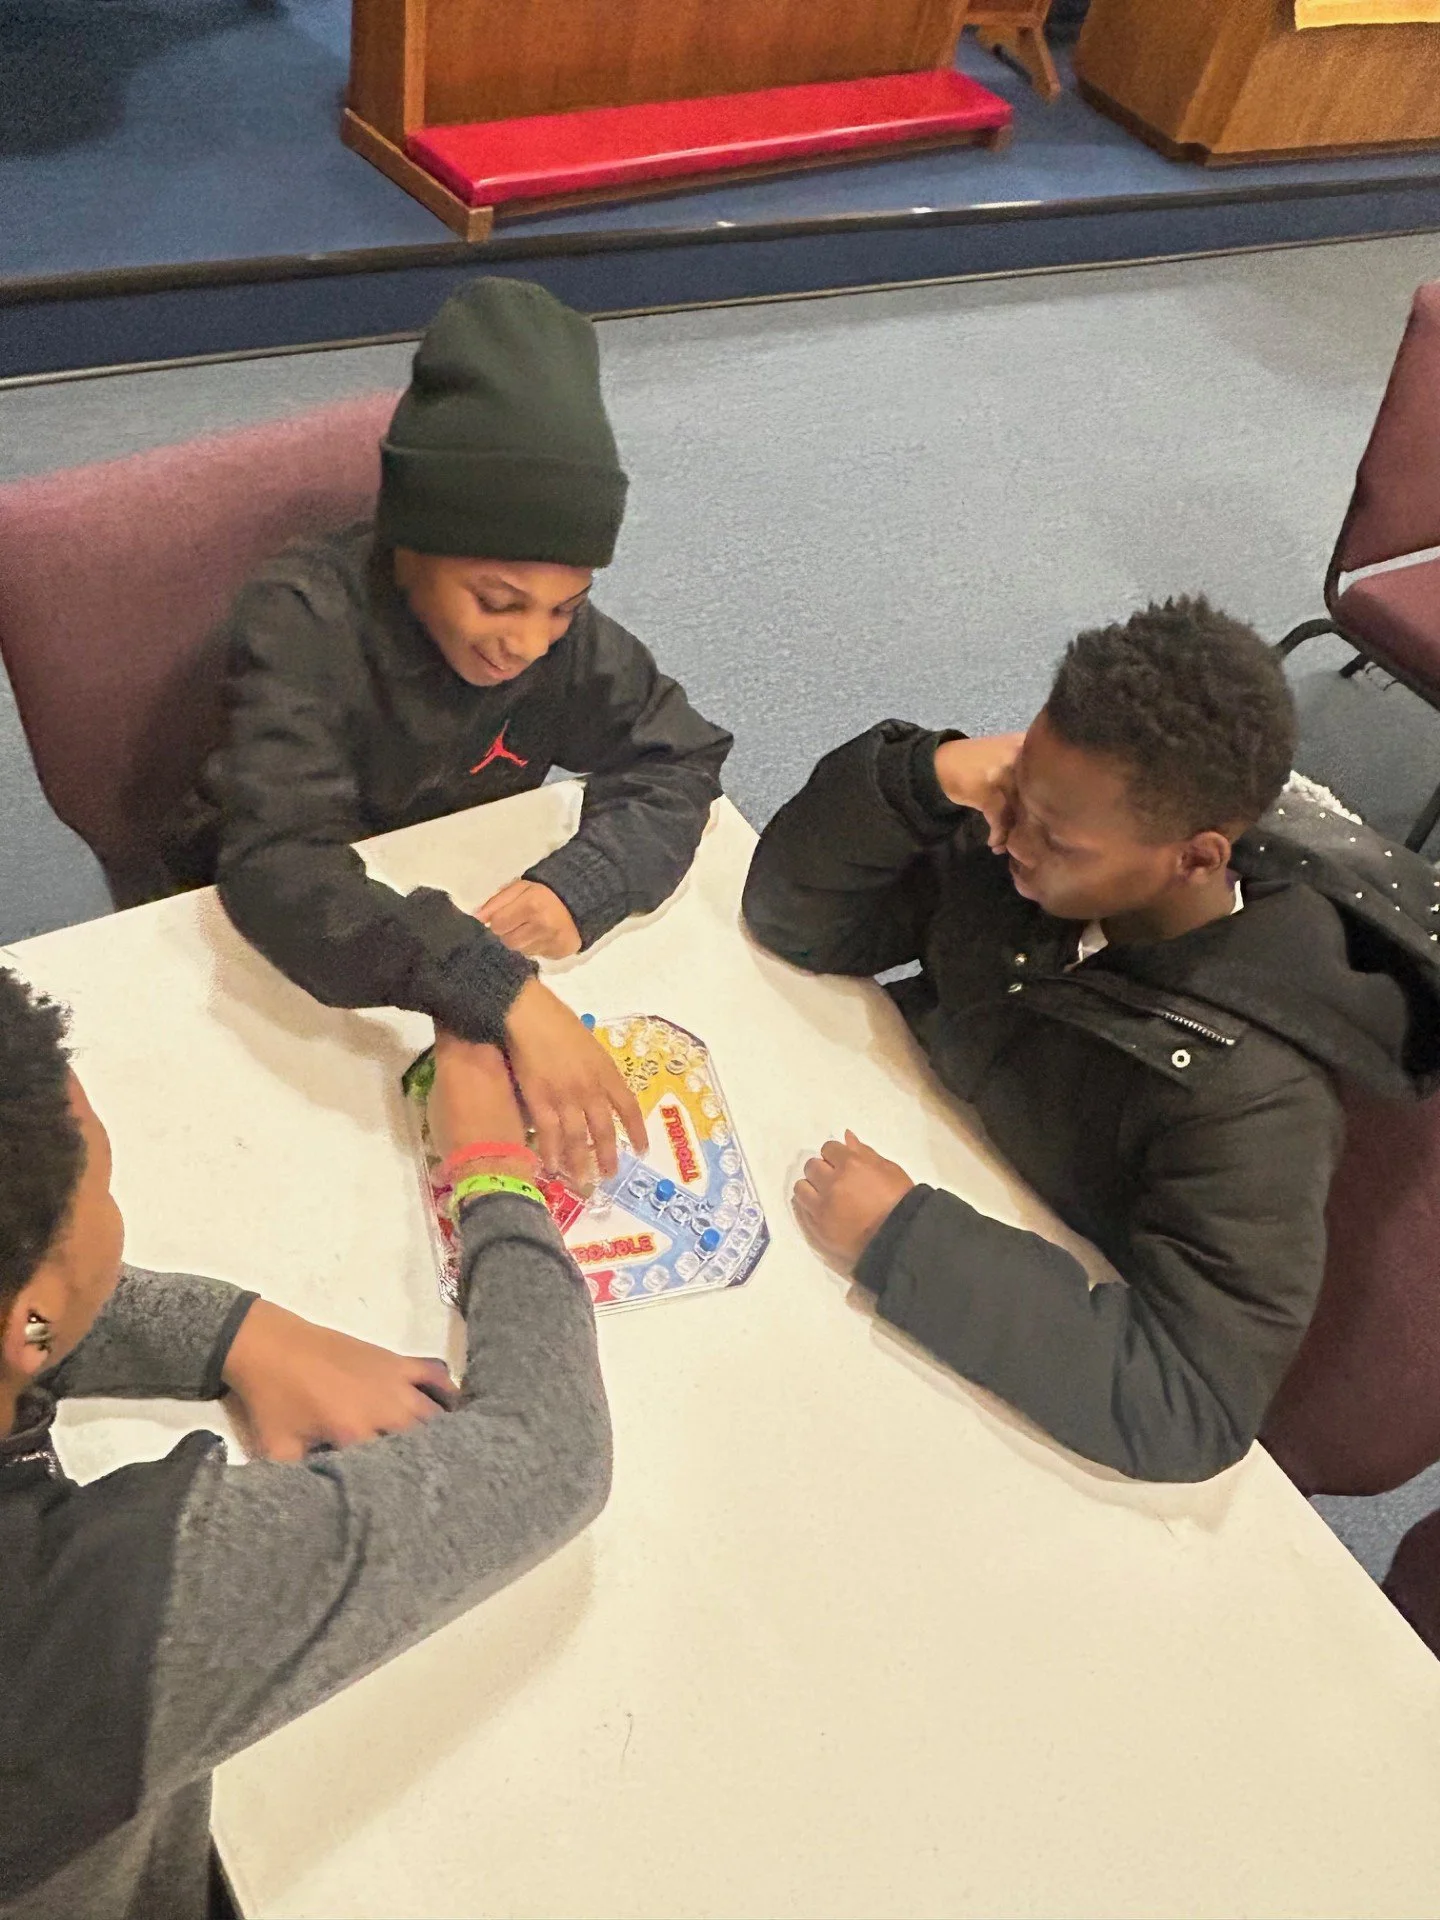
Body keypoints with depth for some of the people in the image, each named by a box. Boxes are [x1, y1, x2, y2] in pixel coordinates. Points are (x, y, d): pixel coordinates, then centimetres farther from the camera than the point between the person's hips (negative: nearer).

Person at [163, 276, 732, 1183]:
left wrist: (583, 884, -34)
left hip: (459, 904, 5)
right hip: (274, 939, -4)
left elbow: (680, 757, -12)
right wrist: (510, 997, -58)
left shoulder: (552, 621, -17)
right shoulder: (304, 622, -31)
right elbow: (278, 867, -44)